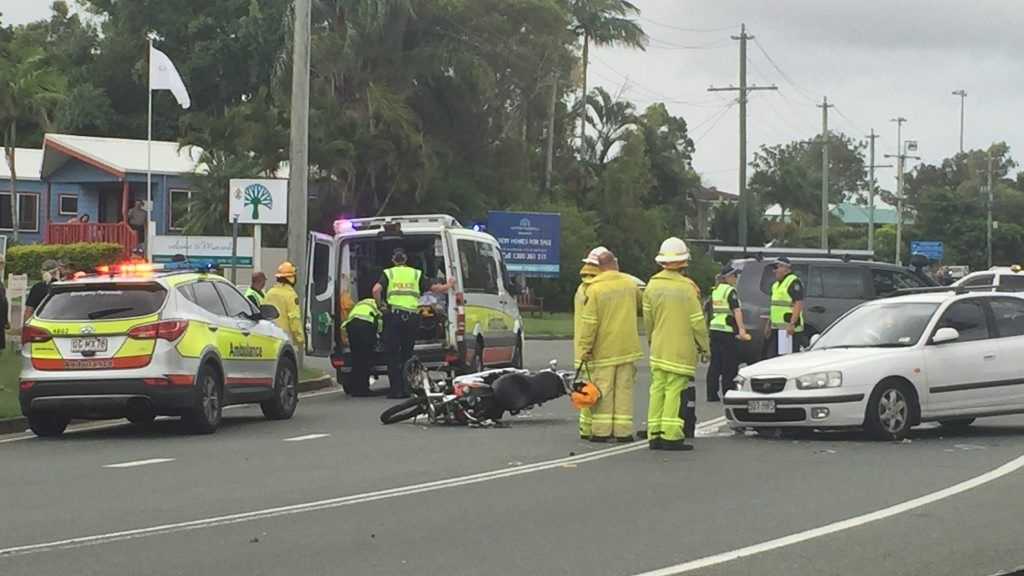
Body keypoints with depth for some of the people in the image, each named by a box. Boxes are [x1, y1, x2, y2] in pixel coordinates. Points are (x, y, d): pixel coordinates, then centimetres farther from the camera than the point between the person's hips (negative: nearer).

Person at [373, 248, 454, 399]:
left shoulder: (388, 273, 8)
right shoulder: (416, 274, 14)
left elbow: (376, 290, -9)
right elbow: (435, 288, 9)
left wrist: (380, 306, 6)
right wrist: (449, 285, 29)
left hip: (394, 315, -2)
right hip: (413, 317, 2)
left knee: (393, 355, 2)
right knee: (407, 354, 13)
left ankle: (396, 389, -4)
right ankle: (407, 389, 9)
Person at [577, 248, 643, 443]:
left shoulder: (595, 289, -11)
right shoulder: (630, 283, 3)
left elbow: (589, 322, -11)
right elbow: (640, 304, 23)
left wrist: (585, 347, -5)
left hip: (604, 348, -3)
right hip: (627, 346, 3)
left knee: (603, 389, 2)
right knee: (624, 388, 5)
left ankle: (601, 431, 1)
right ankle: (623, 431, 3)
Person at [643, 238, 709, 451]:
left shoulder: (652, 286, 3)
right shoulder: (686, 288, -12)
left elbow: (648, 319, 11)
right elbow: (697, 321, -9)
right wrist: (704, 345, 2)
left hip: (658, 347, 5)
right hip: (681, 349, -5)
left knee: (658, 389, 9)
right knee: (675, 390, -5)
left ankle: (655, 434, 9)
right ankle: (671, 436, -7)